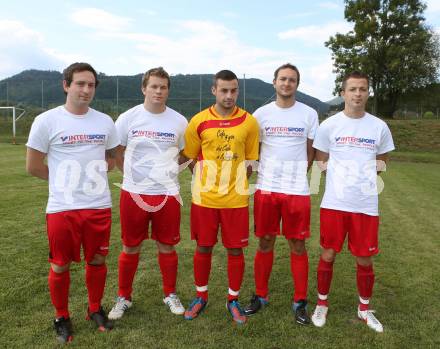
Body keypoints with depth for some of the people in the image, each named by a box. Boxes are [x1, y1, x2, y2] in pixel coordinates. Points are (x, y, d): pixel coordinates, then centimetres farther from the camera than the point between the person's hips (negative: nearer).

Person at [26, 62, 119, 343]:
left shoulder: (105, 122, 4)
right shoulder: (47, 121, -6)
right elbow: (33, 166, -2)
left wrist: (93, 176, 4)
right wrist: (64, 181, 4)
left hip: (99, 206, 3)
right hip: (62, 208, -3)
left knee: (97, 261, 13)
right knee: (61, 265, 10)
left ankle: (95, 310, 34)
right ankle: (62, 318, 30)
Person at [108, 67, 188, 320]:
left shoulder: (179, 121, 1)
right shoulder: (128, 118, -2)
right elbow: (116, 154, 8)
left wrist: (167, 172, 5)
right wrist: (135, 176, 6)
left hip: (168, 194, 1)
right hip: (133, 194, 0)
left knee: (167, 247, 11)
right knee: (130, 248, 10)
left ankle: (170, 294, 30)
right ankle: (124, 297, 28)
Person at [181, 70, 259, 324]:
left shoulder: (249, 122, -2)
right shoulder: (199, 121, -3)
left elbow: (251, 161, 7)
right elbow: (190, 158, 7)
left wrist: (237, 180, 0)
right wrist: (206, 180, 2)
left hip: (236, 199, 0)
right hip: (205, 198, 0)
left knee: (236, 250, 7)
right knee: (204, 248, 11)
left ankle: (233, 300, 26)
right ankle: (201, 297, 30)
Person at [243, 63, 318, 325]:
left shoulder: (309, 114, 3)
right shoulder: (262, 113, 4)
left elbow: (311, 152, 10)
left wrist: (297, 175, 5)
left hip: (297, 190, -1)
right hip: (266, 188, 1)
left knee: (298, 245, 6)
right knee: (265, 243, 10)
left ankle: (301, 302, 20)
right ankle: (261, 295, 25)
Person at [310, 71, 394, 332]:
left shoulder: (379, 127, 3)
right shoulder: (329, 125, -1)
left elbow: (381, 164, 14)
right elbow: (322, 163, 7)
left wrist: (362, 174, -4)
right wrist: (342, 175, -7)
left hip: (366, 205, 1)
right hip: (334, 203, -1)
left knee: (365, 260, 11)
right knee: (328, 255, 9)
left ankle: (365, 309, 32)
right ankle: (322, 303, 29)